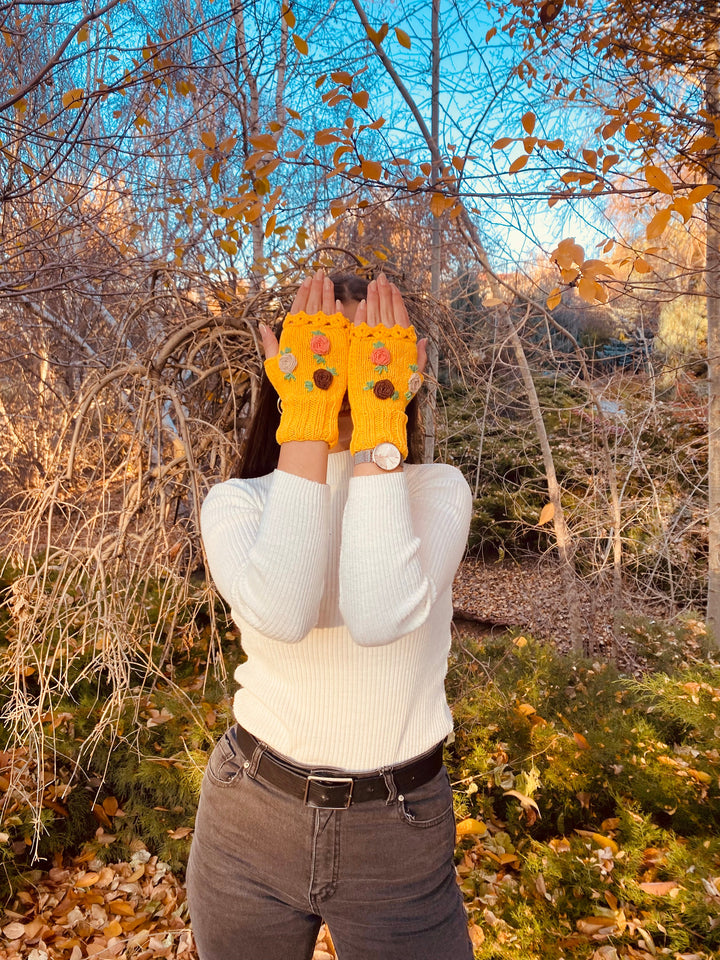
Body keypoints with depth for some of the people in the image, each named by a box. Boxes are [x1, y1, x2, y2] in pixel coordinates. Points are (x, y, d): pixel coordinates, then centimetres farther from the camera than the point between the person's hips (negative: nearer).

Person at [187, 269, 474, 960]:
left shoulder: (437, 490, -7)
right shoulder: (237, 501, -6)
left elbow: (383, 616, -28)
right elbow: (280, 613, -29)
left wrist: (379, 418, -25)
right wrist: (307, 415, -25)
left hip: (398, 832, 0)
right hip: (251, 819, 1)